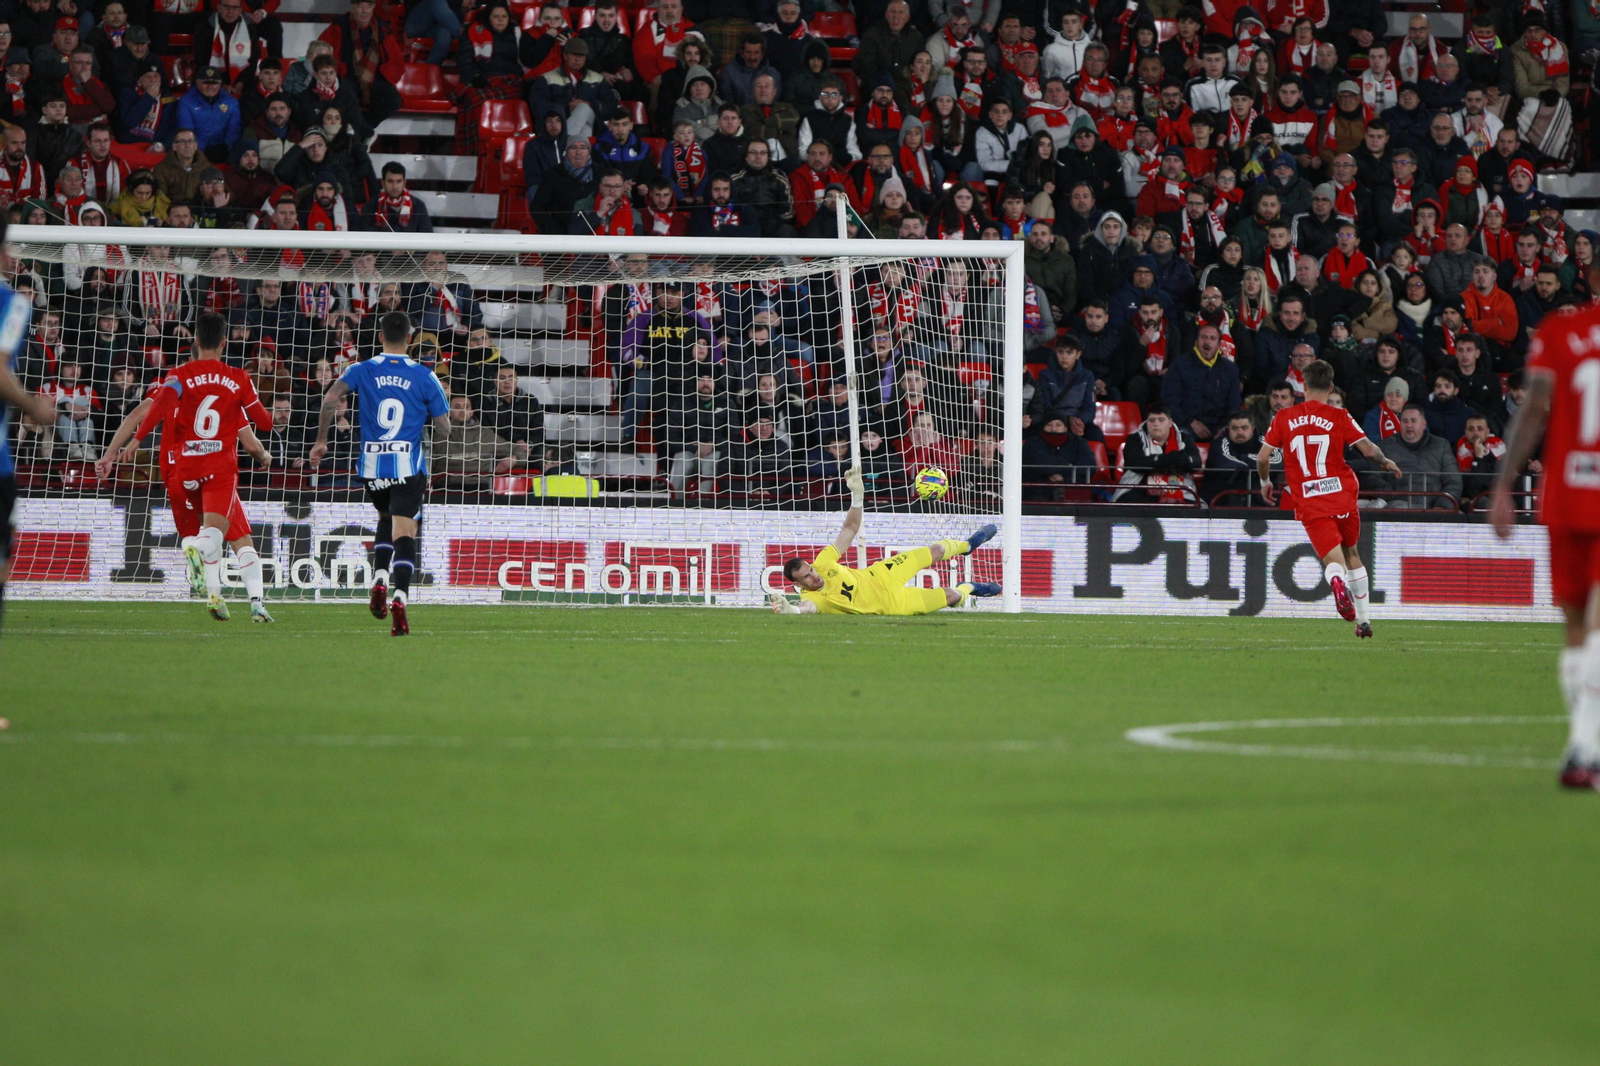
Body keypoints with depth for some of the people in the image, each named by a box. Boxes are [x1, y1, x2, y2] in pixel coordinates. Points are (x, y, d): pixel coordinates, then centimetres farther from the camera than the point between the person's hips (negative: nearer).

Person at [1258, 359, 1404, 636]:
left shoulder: (1283, 418, 4)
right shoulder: (1339, 417, 0)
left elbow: (1263, 457, 3)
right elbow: (1368, 449, -4)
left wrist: (1265, 483, 22)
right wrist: (1387, 463, 17)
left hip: (1309, 503, -1)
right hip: (1342, 495, 1)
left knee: (1333, 559, -4)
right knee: (1352, 553, 20)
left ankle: (1337, 582, -42)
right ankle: (1363, 619, 22)